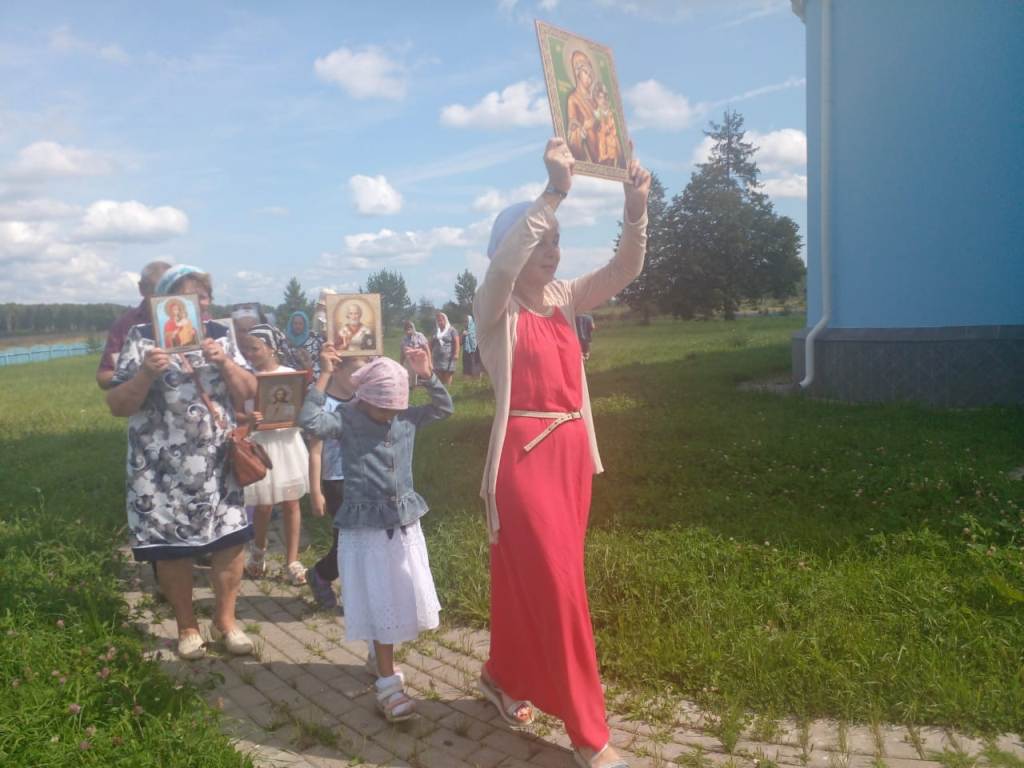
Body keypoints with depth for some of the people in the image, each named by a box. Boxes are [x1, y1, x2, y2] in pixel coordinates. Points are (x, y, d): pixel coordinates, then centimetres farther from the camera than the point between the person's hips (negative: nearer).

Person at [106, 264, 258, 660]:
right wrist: (147, 373, -24)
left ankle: (225, 620, 25)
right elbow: (117, 405, -8)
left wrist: (223, 361, -15)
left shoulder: (219, 335, 5)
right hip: (165, 470, -2)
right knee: (172, 549, 7)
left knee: (231, 539, 4)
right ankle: (187, 627, 28)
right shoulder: (143, 338, -4)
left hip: (219, 463, 3)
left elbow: (248, 392, 1)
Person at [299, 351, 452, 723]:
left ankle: (380, 654, 40)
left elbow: (445, 408, 8)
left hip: (404, 521, 5)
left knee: (410, 598, 15)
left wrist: (427, 375, -4)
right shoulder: (346, 419, -10)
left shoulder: (407, 418, 3)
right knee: (380, 605, -1)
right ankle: (388, 684, 11)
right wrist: (324, 376, -25)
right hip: (366, 527, -5)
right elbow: (310, 422, -27)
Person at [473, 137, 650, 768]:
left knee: (532, 577, 17)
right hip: (524, 453, -6)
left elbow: (624, 270, 0)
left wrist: (636, 207, -17)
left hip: (571, 450, 6)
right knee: (556, 584, -3)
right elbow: (504, 265, -29)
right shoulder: (495, 309, -7)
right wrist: (555, 191, -34)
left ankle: (505, 677, 40)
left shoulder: (565, 299, 9)